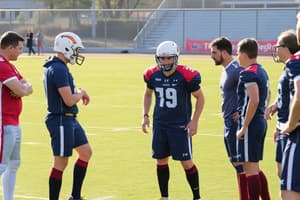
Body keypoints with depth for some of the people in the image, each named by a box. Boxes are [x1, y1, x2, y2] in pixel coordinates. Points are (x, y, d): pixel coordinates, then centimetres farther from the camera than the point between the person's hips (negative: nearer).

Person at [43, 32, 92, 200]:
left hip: (70, 119, 11)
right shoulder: (59, 69, -21)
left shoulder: (57, 66, 12)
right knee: (61, 163, -4)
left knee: (86, 152, 17)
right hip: (61, 120, -11)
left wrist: (79, 93, 4)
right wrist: (81, 93, -4)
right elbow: (69, 100, -24)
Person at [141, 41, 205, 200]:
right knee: (161, 161, 10)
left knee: (186, 162, -4)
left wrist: (194, 121, -8)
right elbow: (148, 94, 18)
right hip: (160, 124, 4)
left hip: (180, 125, -4)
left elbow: (200, 97, -4)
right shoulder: (152, 75, -2)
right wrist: (145, 115, 8)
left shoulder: (186, 76, -16)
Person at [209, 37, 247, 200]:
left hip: (236, 122, -10)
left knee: (239, 163, -6)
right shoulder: (226, 70, 13)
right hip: (229, 121, 10)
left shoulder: (236, 70, -18)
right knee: (235, 161, 15)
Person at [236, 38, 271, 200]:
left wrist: (244, 127, -21)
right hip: (261, 121, 10)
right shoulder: (262, 71, 14)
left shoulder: (248, 73, -15)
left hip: (251, 122, -10)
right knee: (255, 167, 17)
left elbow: (254, 100, -24)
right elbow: (267, 97, 22)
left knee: (250, 167, -6)